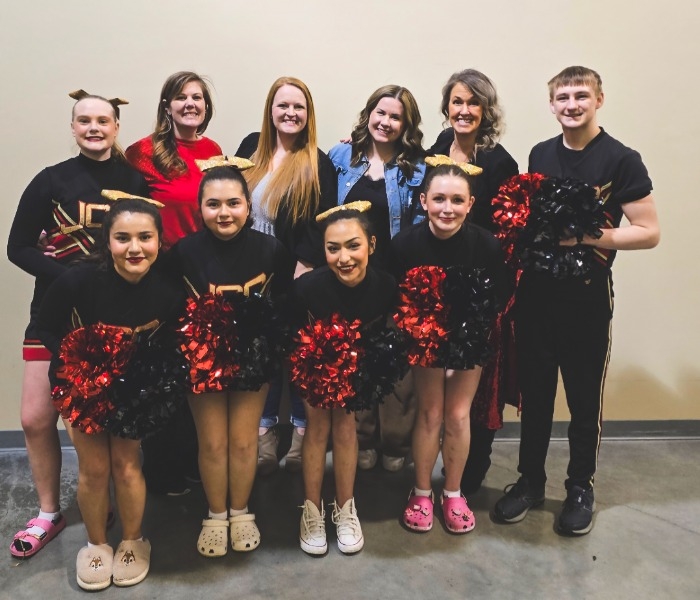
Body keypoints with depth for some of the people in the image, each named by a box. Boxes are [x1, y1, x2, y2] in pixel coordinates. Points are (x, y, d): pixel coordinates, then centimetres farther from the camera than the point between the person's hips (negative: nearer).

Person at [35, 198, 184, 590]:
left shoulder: (169, 289, -23)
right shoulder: (79, 281, -27)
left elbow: (173, 344, -7)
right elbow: (47, 329, -10)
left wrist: (149, 373, -19)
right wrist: (77, 363, -19)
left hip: (135, 387, 0)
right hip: (84, 384, 0)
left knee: (126, 465, 5)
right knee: (94, 468, 5)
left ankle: (133, 543, 28)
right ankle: (97, 544, 29)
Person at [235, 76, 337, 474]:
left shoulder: (318, 164, -3)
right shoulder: (252, 147, 7)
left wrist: (306, 267, -16)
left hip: (297, 275, -3)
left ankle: (302, 431, 22)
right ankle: (267, 430, 24)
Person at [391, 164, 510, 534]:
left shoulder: (487, 245, -22)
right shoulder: (406, 243, -22)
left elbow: (497, 299, -11)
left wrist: (468, 334, -18)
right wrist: (418, 332, -19)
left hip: (470, 340, 1)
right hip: (424, 337, 0)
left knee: (458, 415, 6)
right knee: (430, 413, 5)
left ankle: (453, 494, 27)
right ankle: (421, 492, 25)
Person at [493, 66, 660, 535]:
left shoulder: (621, 160, -7)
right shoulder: (540, 154, 9)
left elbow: (649, 232, -10)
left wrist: (583, 236, -20)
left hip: (587, 295, -4)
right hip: (535, 289, 4)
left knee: (585, 395, 9)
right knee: (534, 391, 12)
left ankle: (581, 487, 28)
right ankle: (531, 480, 28)